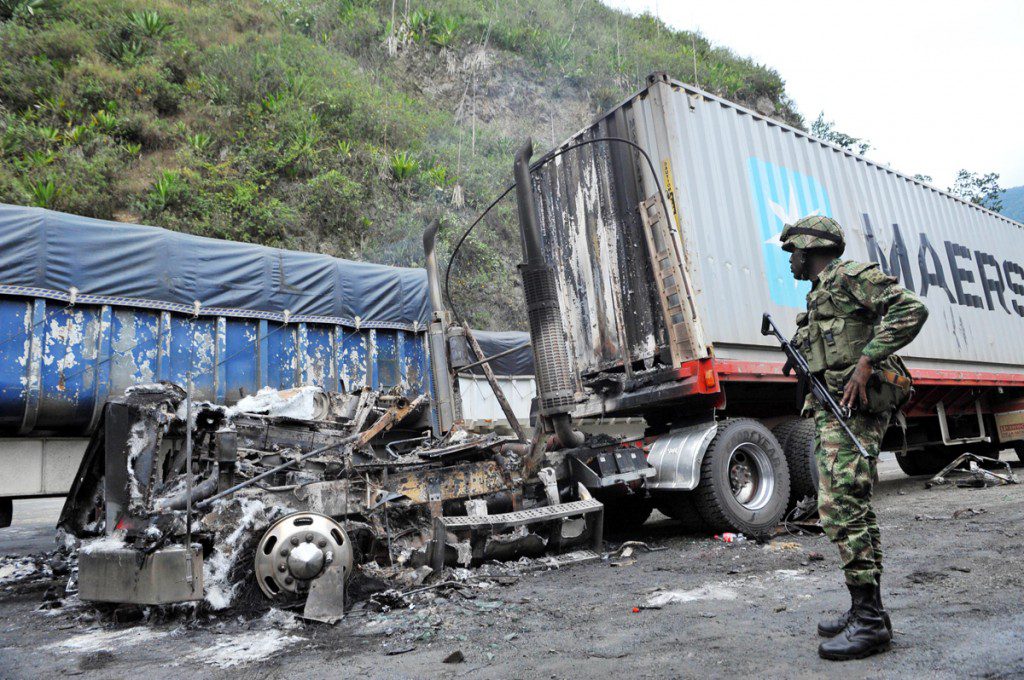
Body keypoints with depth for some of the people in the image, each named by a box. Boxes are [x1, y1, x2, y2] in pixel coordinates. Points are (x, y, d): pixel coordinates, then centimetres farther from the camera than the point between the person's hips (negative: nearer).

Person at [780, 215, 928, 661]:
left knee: (842, 509, -14)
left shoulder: (850, 276, -4)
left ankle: (870, 622, -7)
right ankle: (864, 611, 19)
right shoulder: (819, 295, 24)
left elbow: (911, 309, -18)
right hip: (829, 409, 10)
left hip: (854, 405, -10)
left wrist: (865, 363, -23)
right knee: (851, 508, 11)